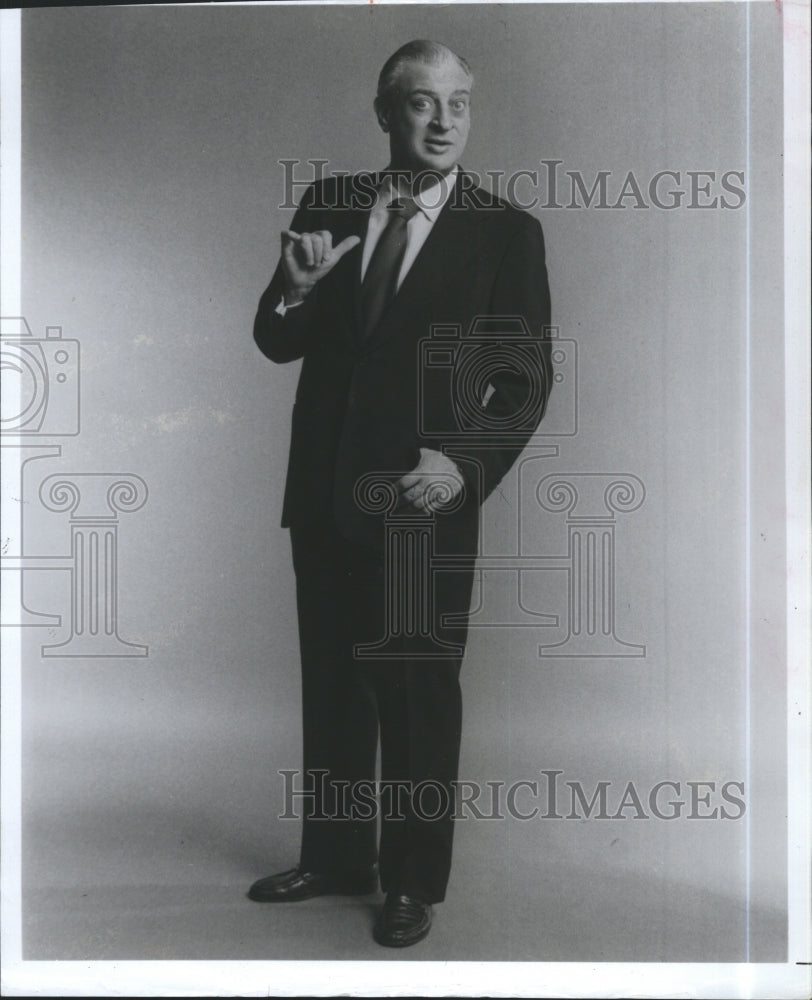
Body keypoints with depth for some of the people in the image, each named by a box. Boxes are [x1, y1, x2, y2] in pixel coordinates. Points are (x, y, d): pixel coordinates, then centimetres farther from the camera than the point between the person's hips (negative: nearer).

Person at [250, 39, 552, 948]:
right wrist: (294, 291, -14)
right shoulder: (328, 203, 6)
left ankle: (413, 882, 28)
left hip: (425, 502, -4)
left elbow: (528, 377, -4)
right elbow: (278, 345, 7)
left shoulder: (506, 231, -3)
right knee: (330, 685, 16)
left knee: (419, 695, 7)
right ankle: (335, 857, 36)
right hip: (323, 493, 4)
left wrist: (468, 465, -18)